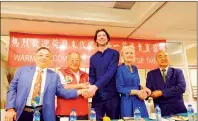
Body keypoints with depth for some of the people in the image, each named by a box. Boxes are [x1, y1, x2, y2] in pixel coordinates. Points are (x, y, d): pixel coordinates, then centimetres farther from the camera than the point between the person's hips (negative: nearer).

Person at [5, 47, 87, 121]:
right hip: (22, 113, 0)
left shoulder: (54, 76, 4)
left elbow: (62, 92, 0)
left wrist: (79, 92, -12)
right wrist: (10, 108, -6)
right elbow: (12, 89, 4)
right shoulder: (22, 70, 6)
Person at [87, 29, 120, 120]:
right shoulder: (93, 58, 12)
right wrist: (91, 86, -15)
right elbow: (91, 76, 8)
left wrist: (96, 86, -23)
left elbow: (110, 72, -14)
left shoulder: (114, 53, 0)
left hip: (112, 95, -3)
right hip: (97, 96, 3)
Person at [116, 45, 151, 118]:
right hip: (127, 102, -6)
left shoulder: (135, 68, 9)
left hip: (139, 101, 6)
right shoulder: (120, 69, -10)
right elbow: (119, 88, -13)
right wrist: (136, 92, -16)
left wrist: (143, 88, -4)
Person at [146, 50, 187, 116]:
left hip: (178, 108, 1)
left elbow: (182, 87, -11)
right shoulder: (151, 74, 5)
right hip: (161, 110, 0)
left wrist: (161, 92, -17)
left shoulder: (178, 72, 4)